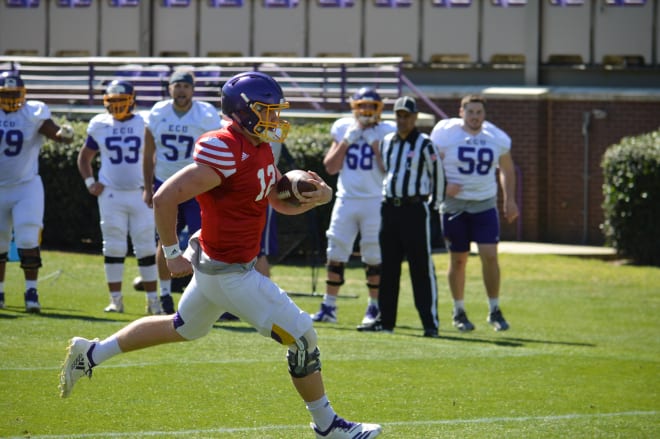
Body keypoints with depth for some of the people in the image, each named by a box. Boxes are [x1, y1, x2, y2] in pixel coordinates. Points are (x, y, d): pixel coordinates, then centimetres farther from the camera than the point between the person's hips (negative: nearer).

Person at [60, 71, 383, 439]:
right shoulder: (226, 153, -26)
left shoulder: (260, 150, 5)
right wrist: (172, 254, -19)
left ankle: (90, 354, 35)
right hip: (229, 273, -10)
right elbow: (165, 198, -28)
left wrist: (318, 196, -5)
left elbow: (282, 202, 16)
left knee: (182, 329, 28)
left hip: (215, 265, 10)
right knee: (302, 335, -4)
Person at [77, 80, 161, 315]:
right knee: (113, 247, 0)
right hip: (111, 195, 1)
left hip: (140, 194, -1)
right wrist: (90, 182, 2)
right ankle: (115, 299, 6)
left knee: (146, 247, 1)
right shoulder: (100, 126, 4)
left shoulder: (144, 124, 0)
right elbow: (84, 157, 16)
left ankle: (152, 298, 8)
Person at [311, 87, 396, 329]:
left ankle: (374, 308, 10)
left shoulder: (386, 132, -1)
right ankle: (329, 307, 10)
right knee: (336, 254, 2)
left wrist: (374, 143, -12)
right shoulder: (343, 129, 7)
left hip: (375, 201, -3)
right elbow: (331, 167, 4)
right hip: (346, 198, 3)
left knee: (373, 257, 0)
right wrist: (346, 141, -5)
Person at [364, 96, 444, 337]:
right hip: (389, 208, 6)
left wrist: (433, 205, 1)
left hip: (415, 209, -6)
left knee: (421, 267, -7)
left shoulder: (424, 145, -6)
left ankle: (430, 322, -6)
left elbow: (437, 176, 0)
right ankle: (386, 319, 16)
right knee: (388, 267, 9)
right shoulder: (387, 142, 11)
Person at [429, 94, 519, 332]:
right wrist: (443, 186, -20)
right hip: (454, 205, -2)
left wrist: (510, 200, 10)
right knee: (458, 260, 5)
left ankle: (494, 311, 2)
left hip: (485, 204, 2)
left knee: (490, 256, -9)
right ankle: (459, 312, 20)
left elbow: (507, 170, 16)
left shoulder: (497, 138, 0)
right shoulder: (445, 134, -9)